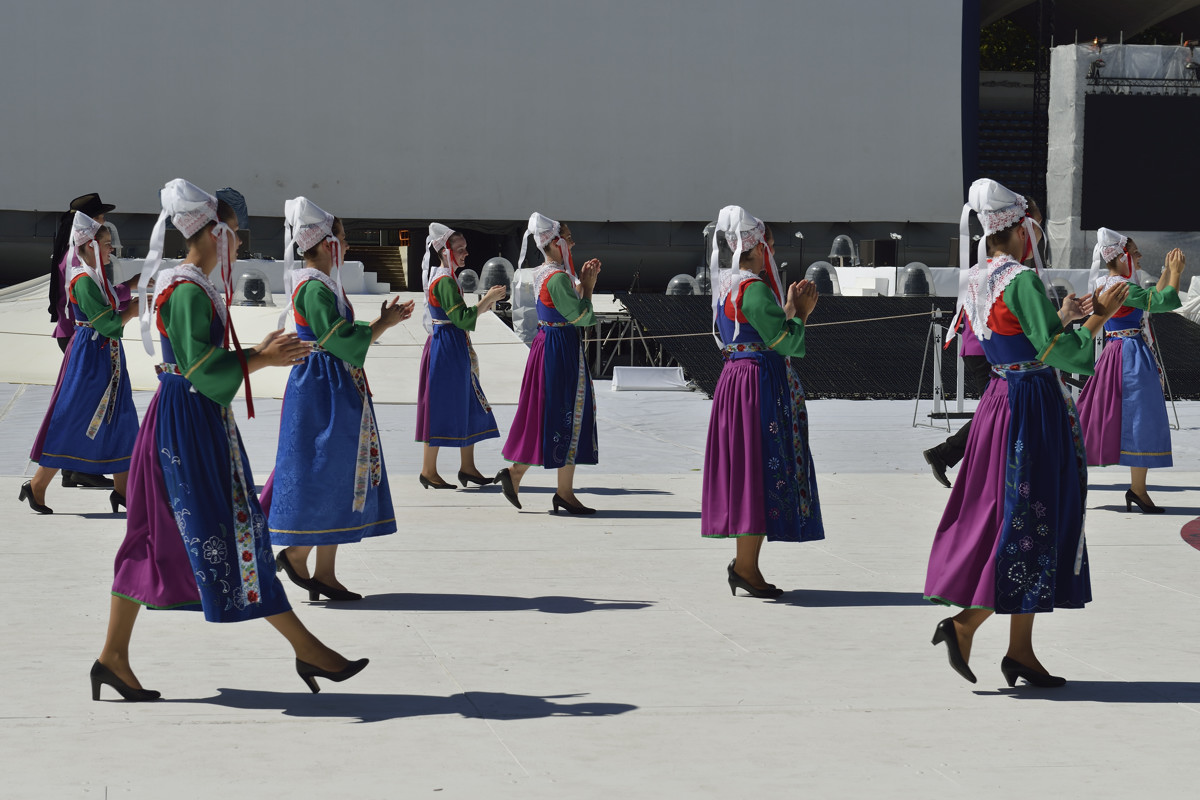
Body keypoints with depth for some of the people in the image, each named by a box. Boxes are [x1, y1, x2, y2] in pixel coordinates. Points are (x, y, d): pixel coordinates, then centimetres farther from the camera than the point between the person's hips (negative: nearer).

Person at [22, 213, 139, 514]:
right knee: (72, 421, -4)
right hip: (89, 356, -10)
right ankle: (37, 486, 5)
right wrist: (132, 310, -9)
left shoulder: (96, 276, 10)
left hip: (108, 355, 10)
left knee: (120, 419, 9)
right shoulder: (83, 281, -19)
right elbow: (108, 324, -22)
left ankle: (122, 489, 15)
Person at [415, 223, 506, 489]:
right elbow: (462, 319, -23)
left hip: (455, 348, 11)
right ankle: (429, 470, 3)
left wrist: (488, 301, 9)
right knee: (441, 407, -4)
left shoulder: (445, 278, 15)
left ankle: (467, 467, 17)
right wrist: (488, 299, -17)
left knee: (468, 405, 12)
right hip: (446, 348, -11)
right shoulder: (444, 281, -17)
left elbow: (461, 317, 16)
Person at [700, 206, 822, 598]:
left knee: (743, 469, 12)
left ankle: (745, 562, 16)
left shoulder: (725, 285, 14)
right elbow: (787, 343, -17)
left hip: (734, 379, 10)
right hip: (760, 385, -10)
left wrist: (790, 307, 15)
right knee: (762, 467, -6)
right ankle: (746, 565, -5)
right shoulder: (754, 289, -16)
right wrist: (800, 313, -2)